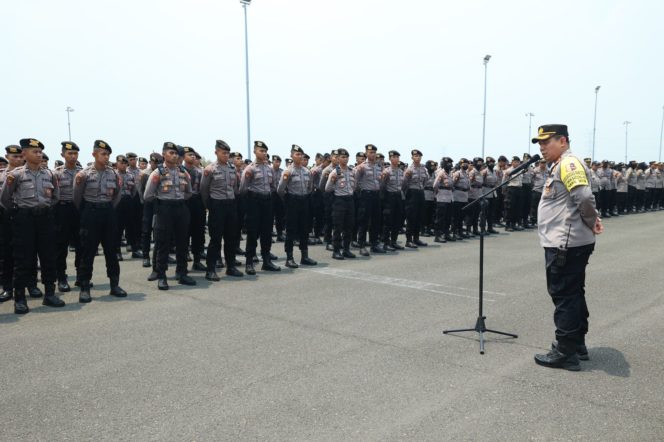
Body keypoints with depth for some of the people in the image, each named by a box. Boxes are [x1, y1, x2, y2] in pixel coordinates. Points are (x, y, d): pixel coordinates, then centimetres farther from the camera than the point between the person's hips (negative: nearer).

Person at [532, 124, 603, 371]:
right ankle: (577, 344, 29)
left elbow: (584, 197, -27)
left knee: (564, 297, -4)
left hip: (566, 244, -11)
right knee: (573, 295, 17)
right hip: (567, 243, 11)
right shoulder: (559, 166, 18)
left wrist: (591, 222, -12)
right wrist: (593, 220, 5)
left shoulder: (568, 164, -15)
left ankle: (565, 353, 4)